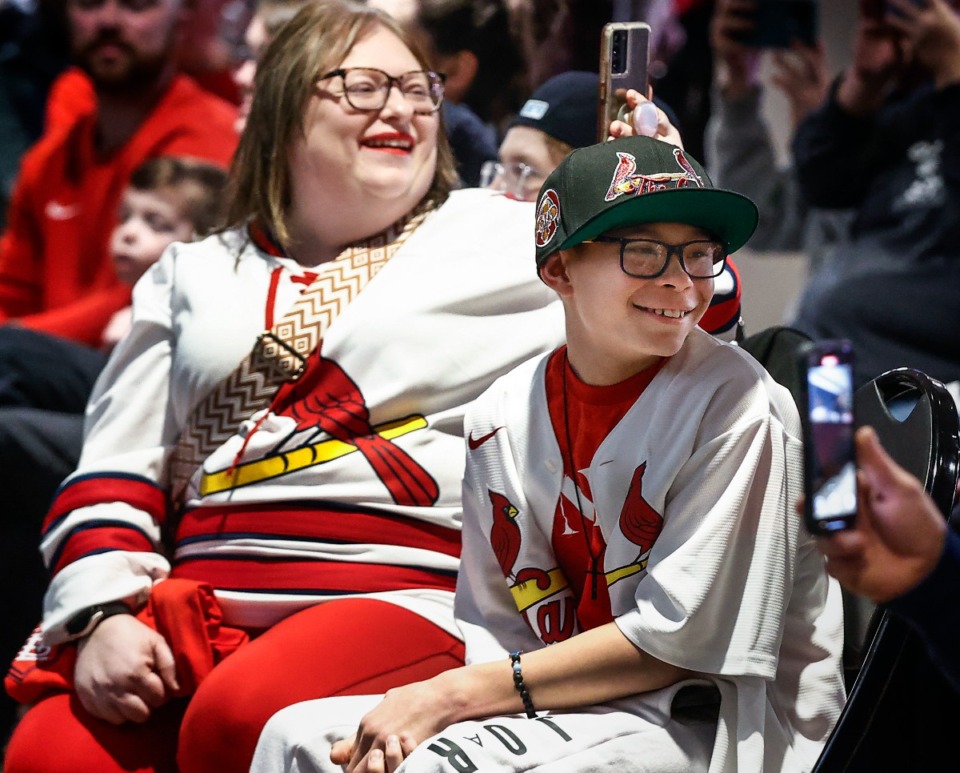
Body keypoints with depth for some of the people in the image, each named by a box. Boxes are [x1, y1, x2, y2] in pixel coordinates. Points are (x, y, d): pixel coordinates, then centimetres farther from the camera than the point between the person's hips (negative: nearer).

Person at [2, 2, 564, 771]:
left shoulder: (502, 236, 14)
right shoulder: (196, 275, 22)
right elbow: (114, 470, 16)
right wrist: (104, 613, 0)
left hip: (401, 596, -2)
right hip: (199, 610, 3)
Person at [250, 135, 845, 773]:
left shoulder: (733, 403, -12)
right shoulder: (500, 419, 6)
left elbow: (680, 639, -16)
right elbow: (498, 628, 8)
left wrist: (452, 695, -17)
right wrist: (420, 707, -15)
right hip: (566, 706, 6)